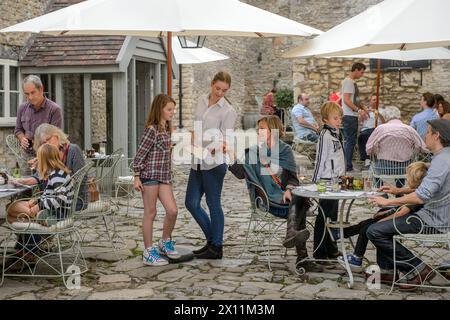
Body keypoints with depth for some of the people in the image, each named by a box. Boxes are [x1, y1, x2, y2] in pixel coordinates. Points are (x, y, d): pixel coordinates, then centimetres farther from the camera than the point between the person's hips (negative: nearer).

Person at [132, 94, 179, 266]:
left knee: (172, 210, 1)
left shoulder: (166, 129, 14)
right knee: (150, 213, 0)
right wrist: (137, 177, -15)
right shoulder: (151, 130, -12)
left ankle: (165, 242, 23)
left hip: (164, 175, 7)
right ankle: (148, 252, 9)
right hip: (150, 175, -7)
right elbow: (140, 153, -13)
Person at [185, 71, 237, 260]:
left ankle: (216, 248, 12)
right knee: (191, 203, 9)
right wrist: (194, 144, 6)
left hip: (214, 163, -7)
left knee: (213, 204, 0)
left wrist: (219, 146, -34)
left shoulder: (228, 111, -9)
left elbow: (227, 139, -15)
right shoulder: (202, 102, 10)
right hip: (198, 161, 7)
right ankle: (212, 239, 24)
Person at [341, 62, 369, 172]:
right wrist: (358, 109, -25)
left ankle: (347, 165, 19)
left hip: (352, 116, 10)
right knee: (350, 141, -7)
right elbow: (346, 100, -22)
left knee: (349, 141, 13)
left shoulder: (352, 82, 18)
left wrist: (363, 108, 17)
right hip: (349, 116, -10)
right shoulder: (348, 82, -14)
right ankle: (348, 167, -4)